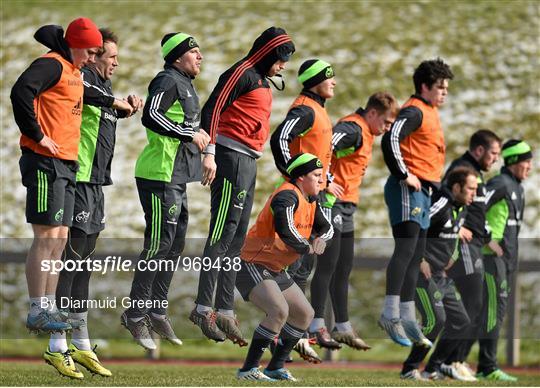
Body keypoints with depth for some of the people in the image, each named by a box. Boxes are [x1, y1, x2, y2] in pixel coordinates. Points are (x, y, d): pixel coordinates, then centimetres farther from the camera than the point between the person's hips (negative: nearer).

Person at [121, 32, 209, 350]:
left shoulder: (186, 84, 19)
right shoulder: (168, 81, -13)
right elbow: (151, 116, -28)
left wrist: (198, 134, 12)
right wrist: (190, 134, -23)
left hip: (176, 177, 11)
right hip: (159, 176, -11)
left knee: (175, 245, 15)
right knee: (159, 244, -8)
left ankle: (158, 312, 24)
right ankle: (136, 315, -1)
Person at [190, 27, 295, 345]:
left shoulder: (262, 81, 21)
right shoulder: (243, 73, -8)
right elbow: (212, 109, -16)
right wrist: (209, 153, -23)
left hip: (249, 163, 10)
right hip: (232, 157, -10)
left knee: (237, 239, 9)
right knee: (223, 234, -12)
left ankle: (225, 312, 11)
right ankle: (204, 308, -14)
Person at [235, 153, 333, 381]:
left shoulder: (310, 201, 10)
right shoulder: (287, 196, -21)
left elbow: (326, 227, 18)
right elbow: (284, 230, -36)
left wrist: (321, 239, -7)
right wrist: (308, 248, -20)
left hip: (276, 271, 11)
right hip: (253, 266, -11)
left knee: (305, 315, 12)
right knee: (279, 311, -28)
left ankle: (275, 367, 19)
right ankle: (248, 369, -23)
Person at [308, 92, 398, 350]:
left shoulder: (365, 134, 19)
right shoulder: (353, 129, -13)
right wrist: (328, 183, -28)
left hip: (346, 205, 10)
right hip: (333, 201, -10)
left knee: (343, 270, 13)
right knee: (327, 266, -10)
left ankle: (343, 327, 19)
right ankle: (317, 327, -9)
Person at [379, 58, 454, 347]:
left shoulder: (430, 112, 20)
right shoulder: (415, 111, -10)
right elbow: (391, 139, -25)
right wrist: (403, 175, -21)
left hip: (421, 192, 10)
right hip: (408, 190, -10)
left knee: (415, 257, 10)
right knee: (406, 249, -18)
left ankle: (408, 318, 12)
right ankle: (391, 314, -23)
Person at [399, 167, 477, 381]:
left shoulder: (461, 208, 10)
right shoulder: (440, 205, -20)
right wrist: (419, 260, -20)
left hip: (441, 275, 10)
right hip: (423, 273, -10)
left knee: (460, 321, 7)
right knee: (435, 320, -18)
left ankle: (434, 368, 16)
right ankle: (409, 369, -6)